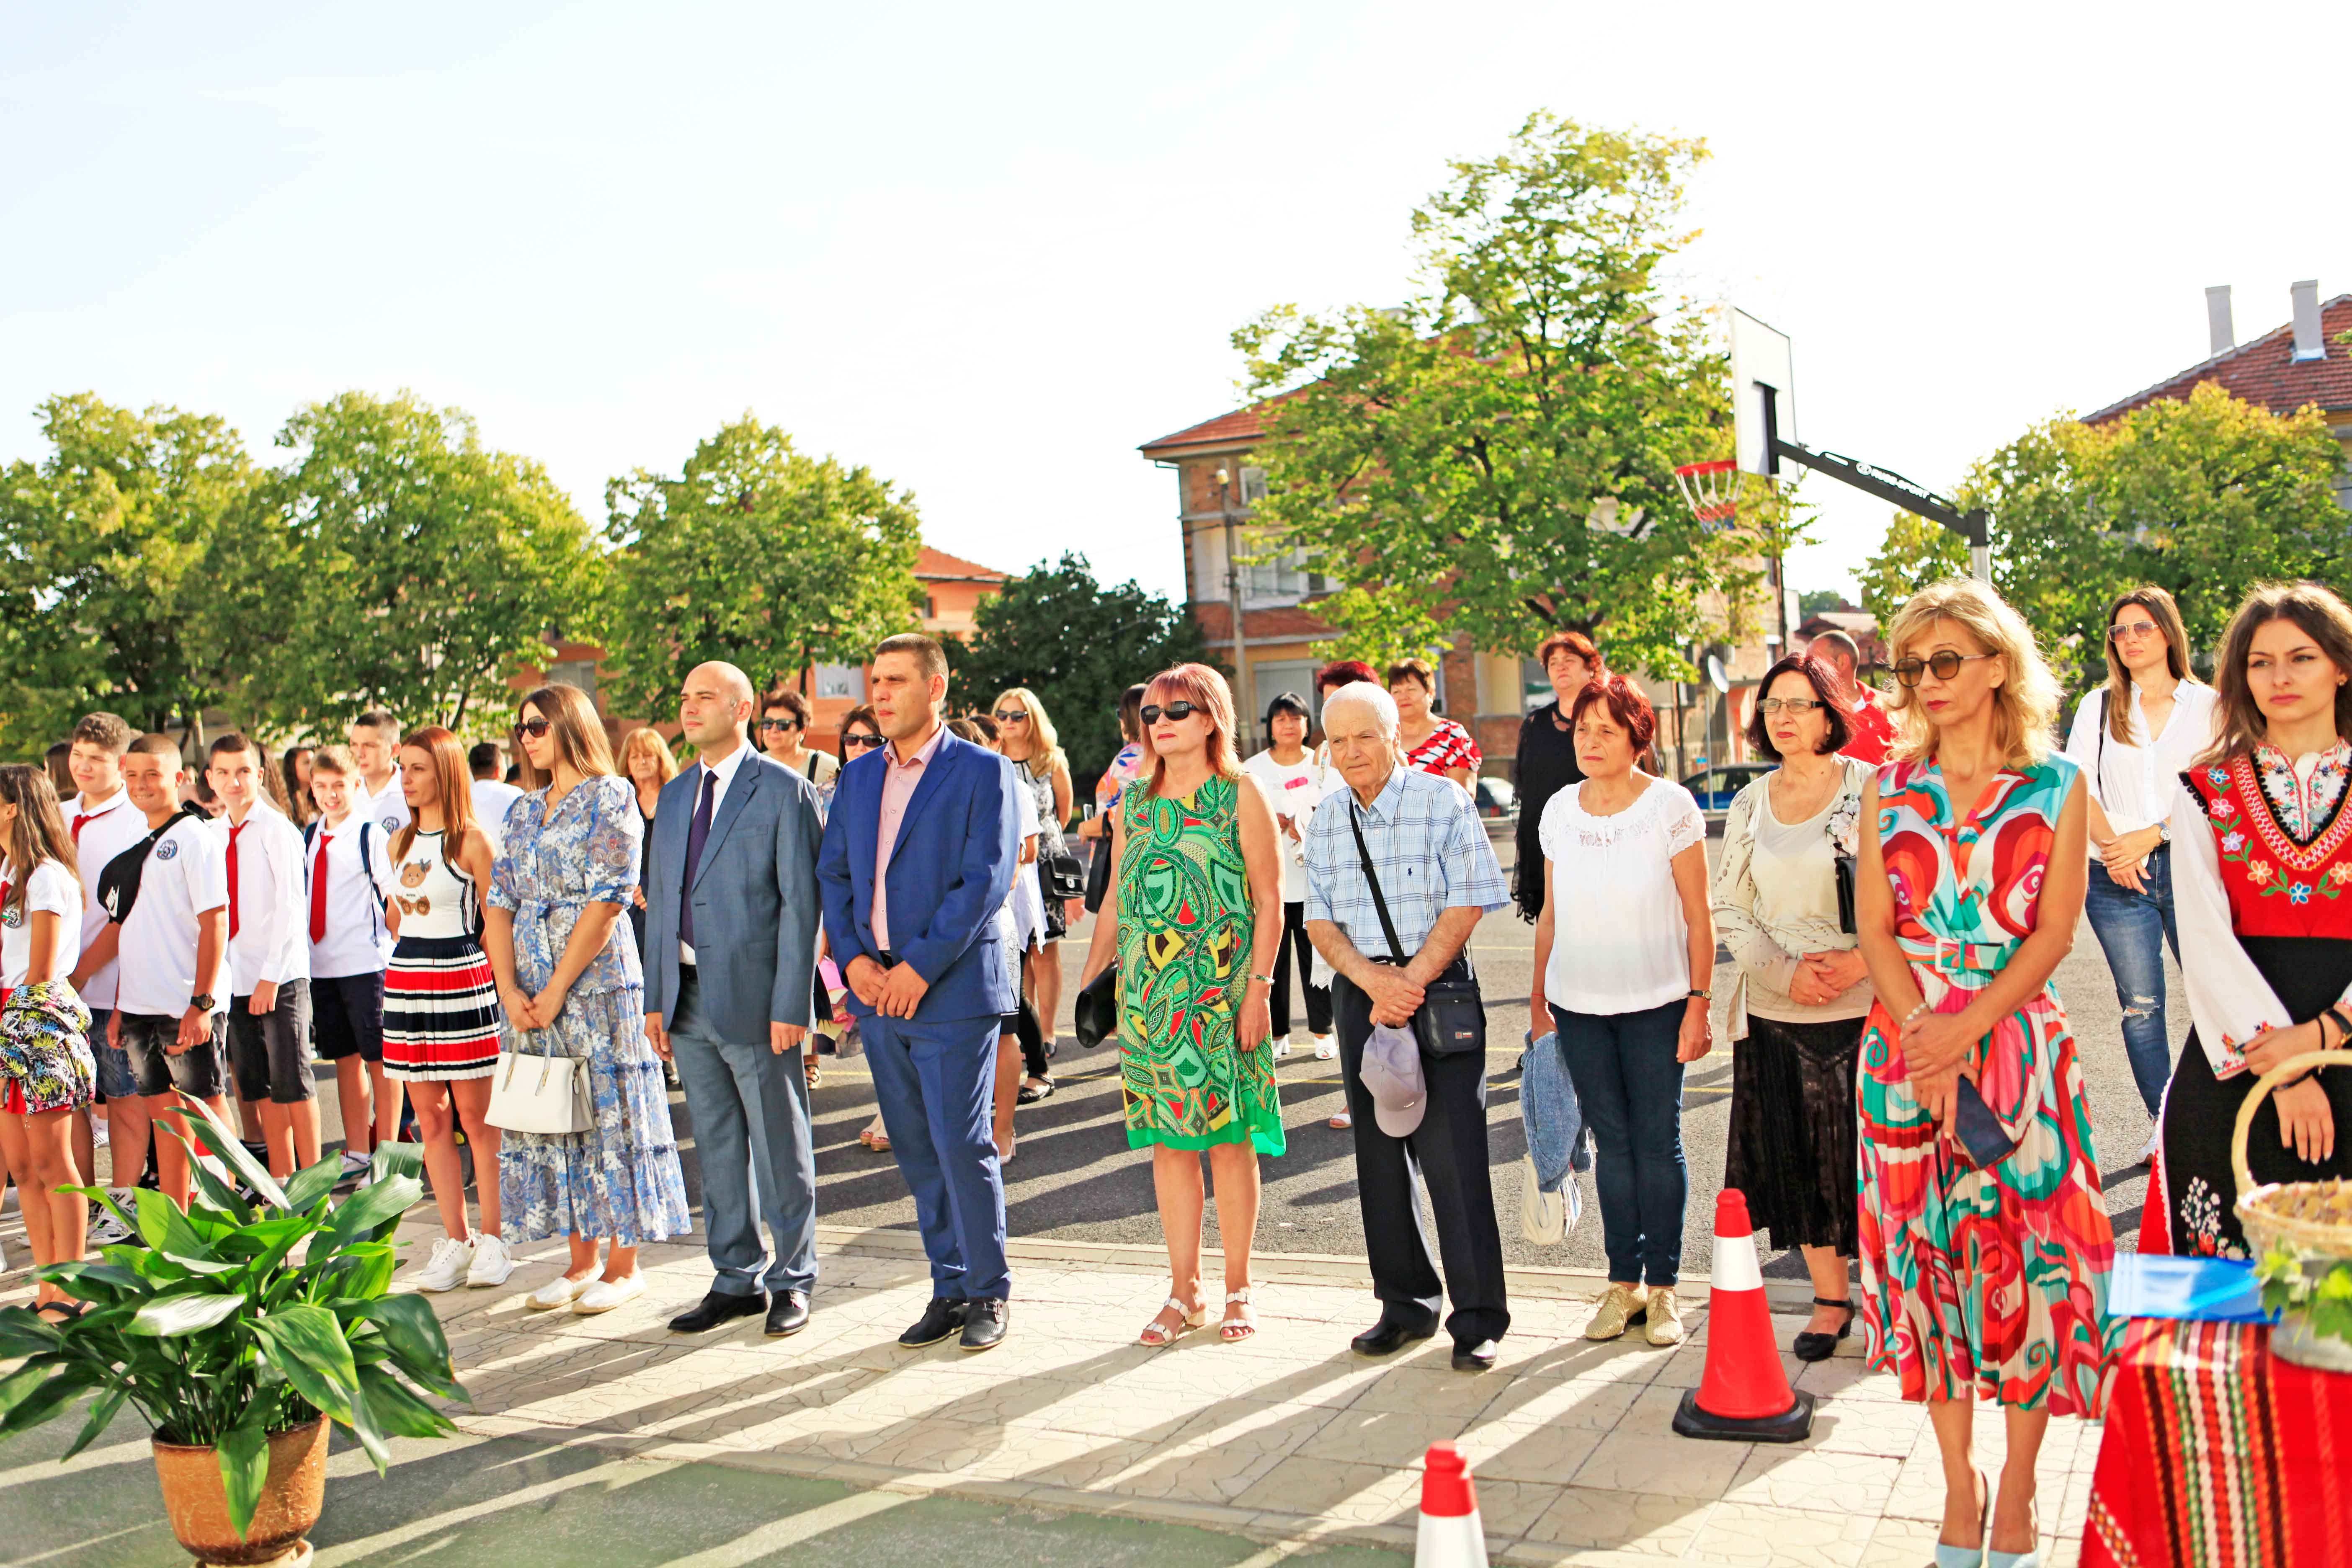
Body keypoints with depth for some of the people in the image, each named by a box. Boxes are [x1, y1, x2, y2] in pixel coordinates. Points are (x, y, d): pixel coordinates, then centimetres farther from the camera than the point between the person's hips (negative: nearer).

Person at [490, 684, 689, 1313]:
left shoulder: (610, 796, -5)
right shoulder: (526, 810, 14)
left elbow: (606, 901, -13)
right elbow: (501, 902, 9)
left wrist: (555, 991, -14)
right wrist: (510, 990, -4)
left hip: (597, 979, -6)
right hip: (529, 990, 7)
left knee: (610, 1112, -1)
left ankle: (625, 1266, 8)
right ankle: (582, 1259, 19)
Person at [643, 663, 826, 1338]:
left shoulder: (784, 791, -7)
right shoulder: (675, 795, 14)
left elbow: (800, 903, -11)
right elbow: (660, 899, 15)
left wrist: (791, 1006, -15)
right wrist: (656, 999, 10)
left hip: (755, 1001, -6)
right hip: (690, 1001, 6)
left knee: (780, 1148, 5)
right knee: (717, 1148, 14)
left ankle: (791, 1280, 19)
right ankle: (736, 1279, 26)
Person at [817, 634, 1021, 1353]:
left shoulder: (983, 772, -5)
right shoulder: (858, 776, 14)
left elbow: (986, 881, -12)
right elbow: (833, 874, 12)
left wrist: (920, 967, -16)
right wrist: (853, 958, -4)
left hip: (952, 990, -6)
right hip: (876, 993, 6)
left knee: (962, 1146, -3)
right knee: (916, 1150, 11)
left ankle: (989, 1293, 13)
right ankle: (949, 1287, 23)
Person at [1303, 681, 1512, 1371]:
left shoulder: (1443, 801, -4)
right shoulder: (1327, 818, 9)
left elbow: (1466, 906, -9)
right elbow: (1319, 920, 6)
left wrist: (1411, 983, -15)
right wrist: (1375, 981, -11)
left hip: (1439, 988, -4)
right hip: (1359, 992, 5)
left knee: (1453, 1155, -7)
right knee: (1379, 1156, 9)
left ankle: (1478, 1319, 3)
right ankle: (1406, 1305, 22)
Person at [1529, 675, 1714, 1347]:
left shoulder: (1670, 805, -6)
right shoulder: (1560, 810, 5)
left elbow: (1698, 916, -4)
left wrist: (1700, 1002, -9)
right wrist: (1538, 997, 11)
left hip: (1655, 1003, -3)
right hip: (1579, 1004, 3)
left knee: (1658, 1142, 4)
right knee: (1612, 1142, 10)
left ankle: (1663, 1288, 15)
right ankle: (1623, 1282, 19)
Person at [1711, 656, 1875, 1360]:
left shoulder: (1870, 790, -3)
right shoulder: (1749, 806, 8)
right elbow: (1729, 910, 8)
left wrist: (1861, 963, -16)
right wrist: (1787, 972, -7)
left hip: (1863, 1009, -3)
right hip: (1775, 1013, 4)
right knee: (1796, 1160, 8)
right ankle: (1830, 1299, 23)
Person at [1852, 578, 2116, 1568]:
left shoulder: (2056, 788, 2)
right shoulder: (1889, 790, 7)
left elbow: (2054, 932, -4)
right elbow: (1874, 930, 2)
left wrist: (1965, 1030, -15)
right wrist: (1922, 1028, -13)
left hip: (2018, 1043, -2)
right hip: (1907, 1047, 2)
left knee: (2027, 1252, 1)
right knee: (1926, 1251, 6)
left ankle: (2016, 1486, 19)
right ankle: (1958, 1481, 22)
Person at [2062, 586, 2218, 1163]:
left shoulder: (2207, 705, 6)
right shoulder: (2098, 706, 12)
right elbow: (2076, 784, 4)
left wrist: (2152, 836, -13)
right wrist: (2112, 846, -11)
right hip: (2117, 877, 1)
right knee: (2140, 1006, 2)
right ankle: (2165, 1127, 11)